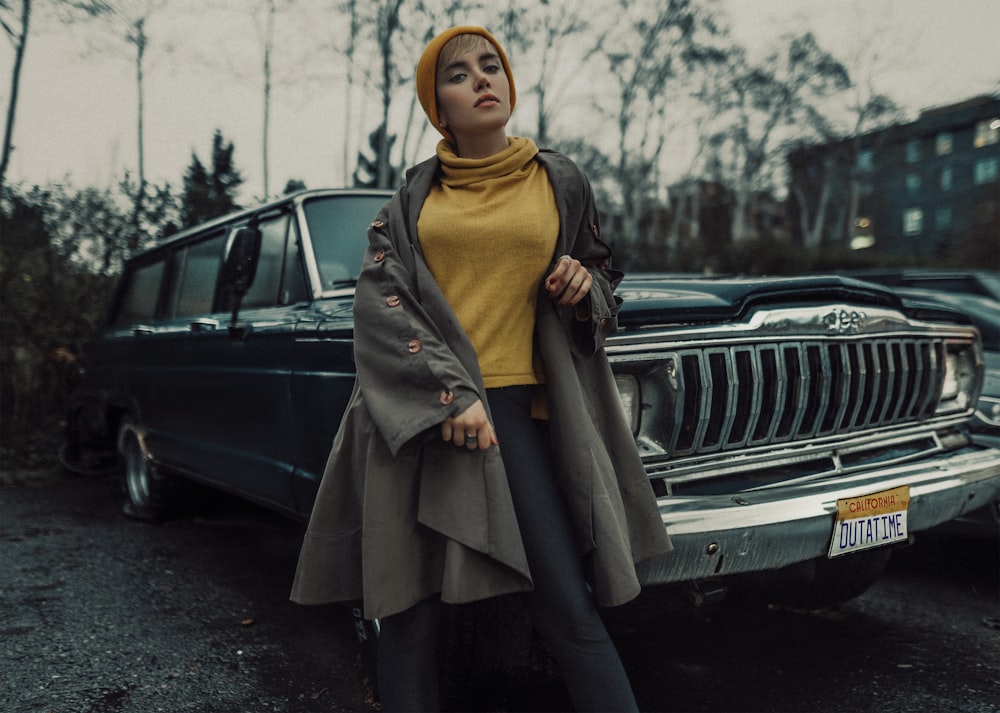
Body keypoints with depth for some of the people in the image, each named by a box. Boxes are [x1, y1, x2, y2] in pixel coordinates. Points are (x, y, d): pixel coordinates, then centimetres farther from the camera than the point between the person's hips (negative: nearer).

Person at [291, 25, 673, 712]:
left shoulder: (559, 180, 11)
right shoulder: (412, 197, 10)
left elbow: (604, 280, 20)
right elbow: (378, 302, -2)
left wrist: (583, 285, -5)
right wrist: (450, 393, -16)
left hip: (515, 407, 0)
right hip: (411, 414, 1)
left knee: (569, 606, -6)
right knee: (409, 611, 4)